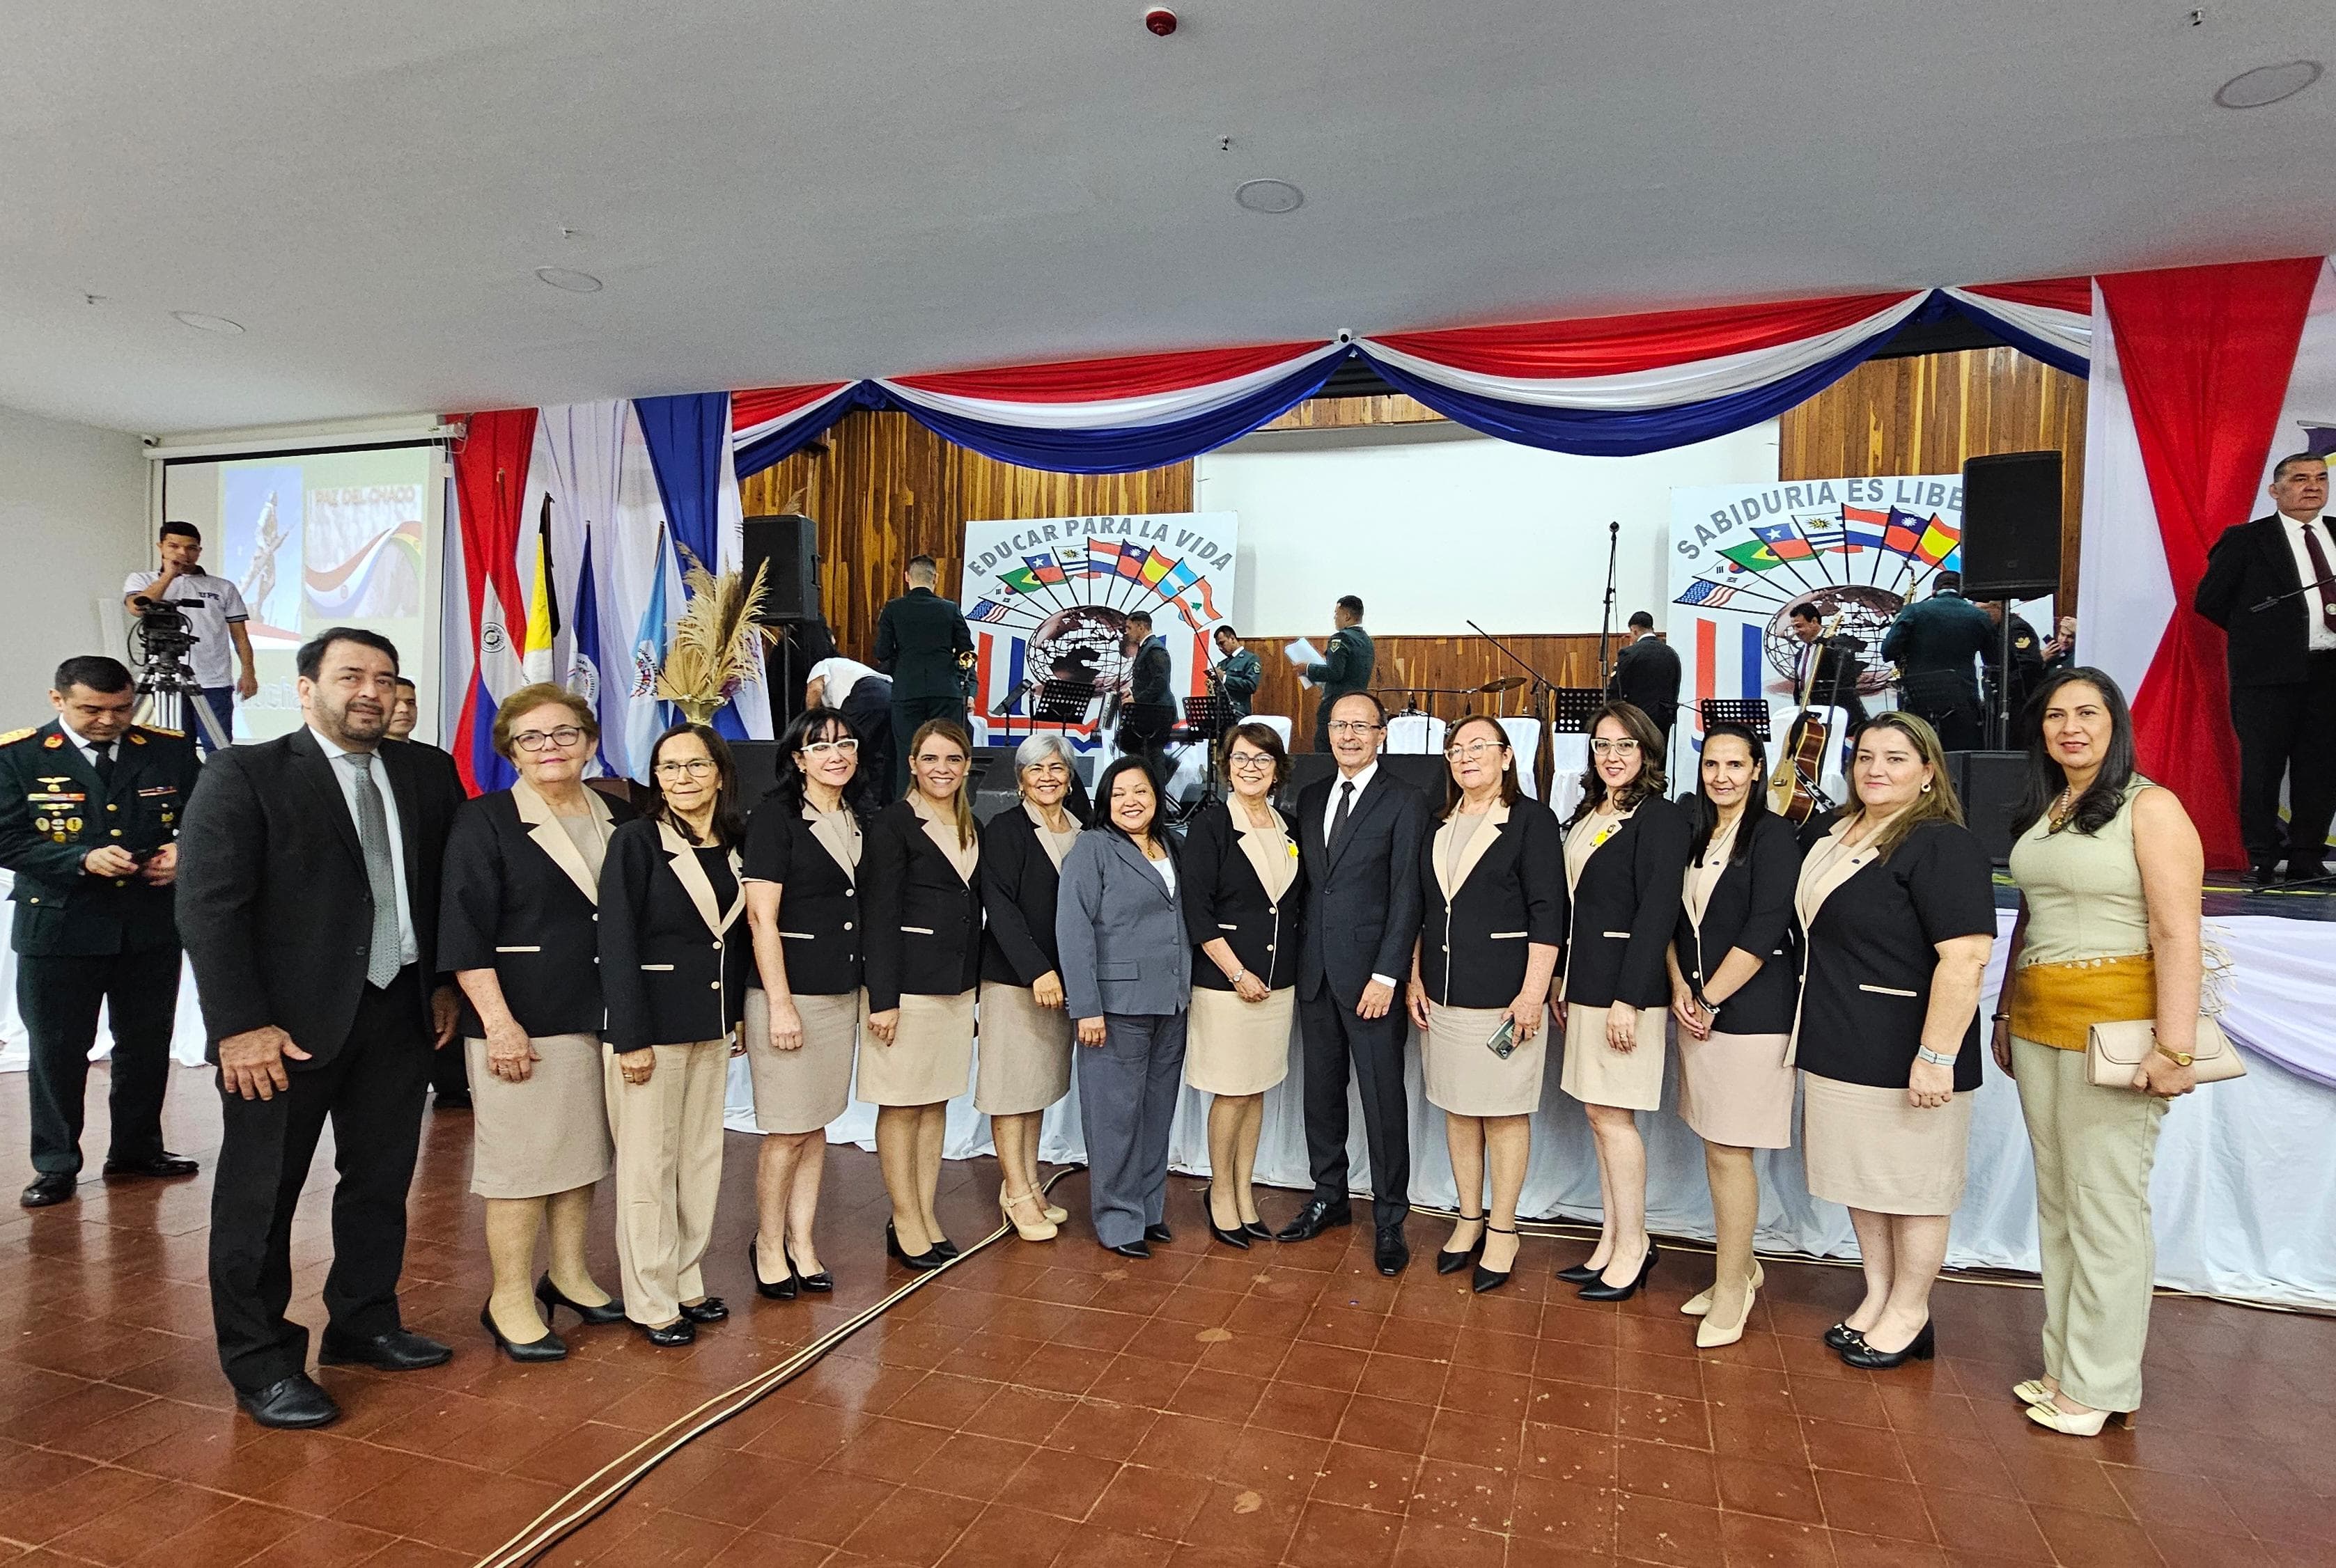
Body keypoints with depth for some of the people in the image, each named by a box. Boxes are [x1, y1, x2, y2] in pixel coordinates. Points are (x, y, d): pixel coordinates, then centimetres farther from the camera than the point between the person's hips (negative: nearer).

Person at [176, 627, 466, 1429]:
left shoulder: (427, 772, 6)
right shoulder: (245, 774, -7)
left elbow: (449, 884, 10)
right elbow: (209, 906, -12)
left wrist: (444, 983, 6)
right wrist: (241, 1025, -16)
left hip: (400, 1010, 5)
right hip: (288, 1023, -4)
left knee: (382, 1180, 15)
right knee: (260, 1193, 8)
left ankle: (364, 1324, 33)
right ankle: (259, 1361, 23)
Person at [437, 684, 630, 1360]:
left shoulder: (620, 822, 8)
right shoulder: (484, 822, -6)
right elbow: (465, 934, -10)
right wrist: (499, 1022, -16)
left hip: (605, 1021, 5)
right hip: (523, 1024, -5)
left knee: (583, 1152, 15)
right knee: (522, 1163, 2)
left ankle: (568, 1274, 32)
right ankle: (509, 1301, 17)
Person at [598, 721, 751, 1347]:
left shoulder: (732, 846, 6)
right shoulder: (636, 839, -10)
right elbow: (616, 943, -13)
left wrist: (739, 1015, 9)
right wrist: (631, 1037, -16)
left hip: (713, 1026, 6)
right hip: (651, 1025, -6)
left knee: (702, 1159, 13)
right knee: (648, 1166, 4)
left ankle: (688, 1283, 26)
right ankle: (651, 1302, 16)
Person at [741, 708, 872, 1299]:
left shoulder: (858, 818, 9)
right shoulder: (776, 816, -9)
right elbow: (761, 916, -13)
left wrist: (874, 990, 12)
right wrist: (780, 1003, -17)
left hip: (843, 993, 6)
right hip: (788, 990, -6)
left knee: (818, 1124, 12)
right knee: (788, 1131, 0)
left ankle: (802, 1241, 24)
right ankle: (768, 1245, 19)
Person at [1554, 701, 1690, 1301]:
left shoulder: (1660, 819, -10)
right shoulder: (1586, 817, 14)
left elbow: (1657, 914, -16)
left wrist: (1627, 999, -19)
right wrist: (1562, 981, 14)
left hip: (1625, 985, -8)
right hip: (1585, 983, 8)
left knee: (1612, 1116, -3)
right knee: (1599, 1114, 12)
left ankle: (1633, 1246, 11)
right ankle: (1613, 1239, 22)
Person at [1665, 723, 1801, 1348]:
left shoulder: (1772, 835, -9)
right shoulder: (1697, 838, 13)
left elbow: (1764, 933, -16)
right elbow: (1675, 922, 13)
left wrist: (1709, 1000, -13)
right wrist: (1679, 989, -1)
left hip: (1750, 1014, -7)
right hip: (1697, 1012, 7)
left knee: (1729, 1152, -2)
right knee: (1714, 1147, 13)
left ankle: (1730, 1286, 11)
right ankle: (1740, 1266, 29)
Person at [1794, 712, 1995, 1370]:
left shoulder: (1941, 844, -16)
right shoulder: (1838, 835, 11)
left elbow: (1966, 956, -23)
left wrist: (1936, 1056, -25)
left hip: (1904, 1054, -8)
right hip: (1841, 1047, 8)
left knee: (1910, 1185, 7)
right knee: (1863, 1179, 17)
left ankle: (1909, 1314, 23)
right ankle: (1877, 1298, 32)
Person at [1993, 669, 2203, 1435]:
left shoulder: (2150, 807, -7)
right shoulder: (2041, 813, 13)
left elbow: (2177, 934, -14)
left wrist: (2175, 1047, -19)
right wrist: (2007, 1013, 16)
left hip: (2114, 1021, -7)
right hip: (2039, 1022, 7)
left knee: (2106, 1205, 0)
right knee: (2057, 1201, 12)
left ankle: (2100, 1382, 14)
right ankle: (2065, 1363, 23)